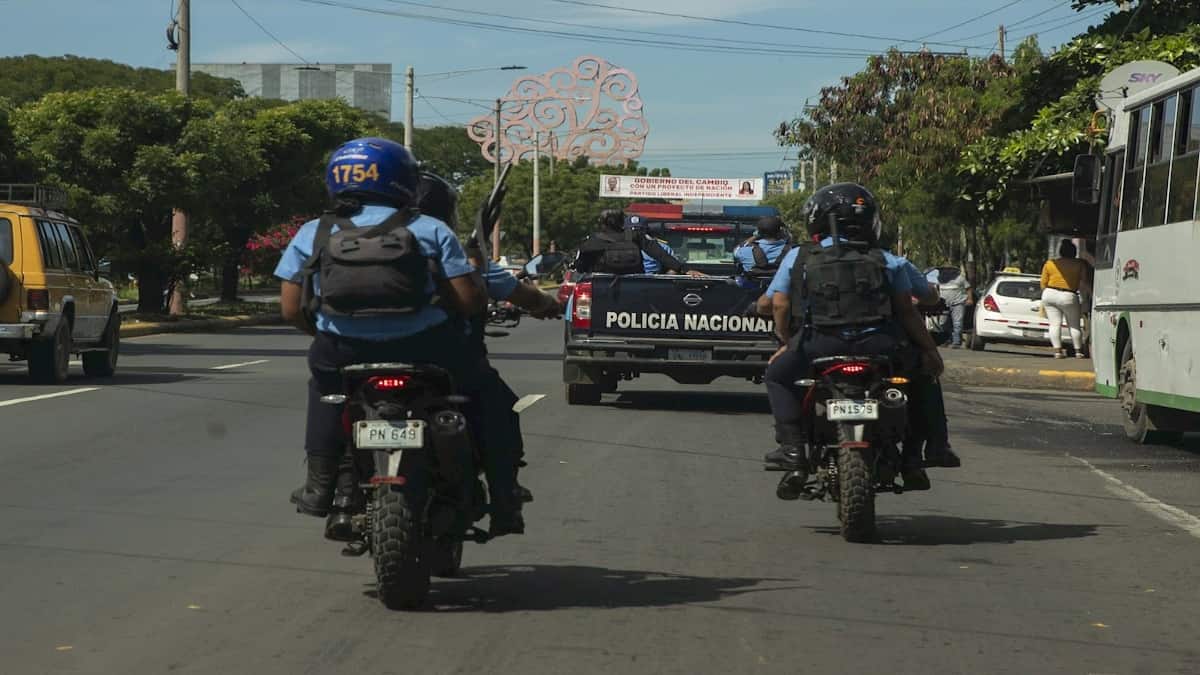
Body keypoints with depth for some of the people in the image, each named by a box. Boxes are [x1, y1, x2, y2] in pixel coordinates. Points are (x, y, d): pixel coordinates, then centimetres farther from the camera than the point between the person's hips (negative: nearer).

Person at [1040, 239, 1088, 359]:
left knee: (1055, 324, 4)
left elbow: (1043, 283, 10)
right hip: (1068, 296, -2)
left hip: (1049, 295, 2)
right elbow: (1084, 281, 0)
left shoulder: (1049, 264, 8)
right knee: (1074, 325, 9)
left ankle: (1057, 351, -3)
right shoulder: (1079, 264, 2)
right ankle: (1078, 351, 9)